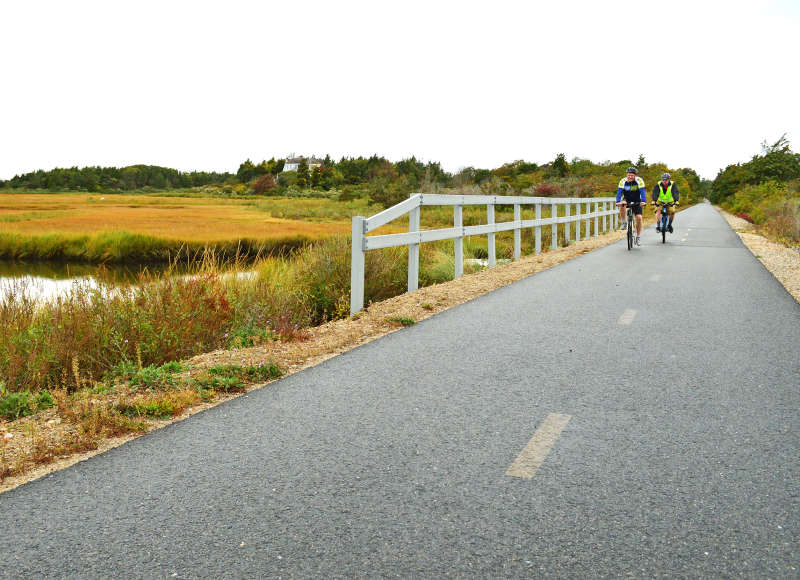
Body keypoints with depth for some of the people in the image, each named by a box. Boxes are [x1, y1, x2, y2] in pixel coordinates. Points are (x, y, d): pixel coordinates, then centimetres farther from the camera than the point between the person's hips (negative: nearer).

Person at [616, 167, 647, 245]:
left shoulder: (639, 180, -20)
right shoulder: (623, 181, -18)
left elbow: (642, 191, -30)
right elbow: (619, 191, -27)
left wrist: (643, 201, -46)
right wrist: (618, 202, -44)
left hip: (636, 202, -1)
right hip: (627, 200, 1)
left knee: (639, 217, -14)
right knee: (622, 204, -34)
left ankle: (638, 237, 1)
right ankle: (623, 223, -19)